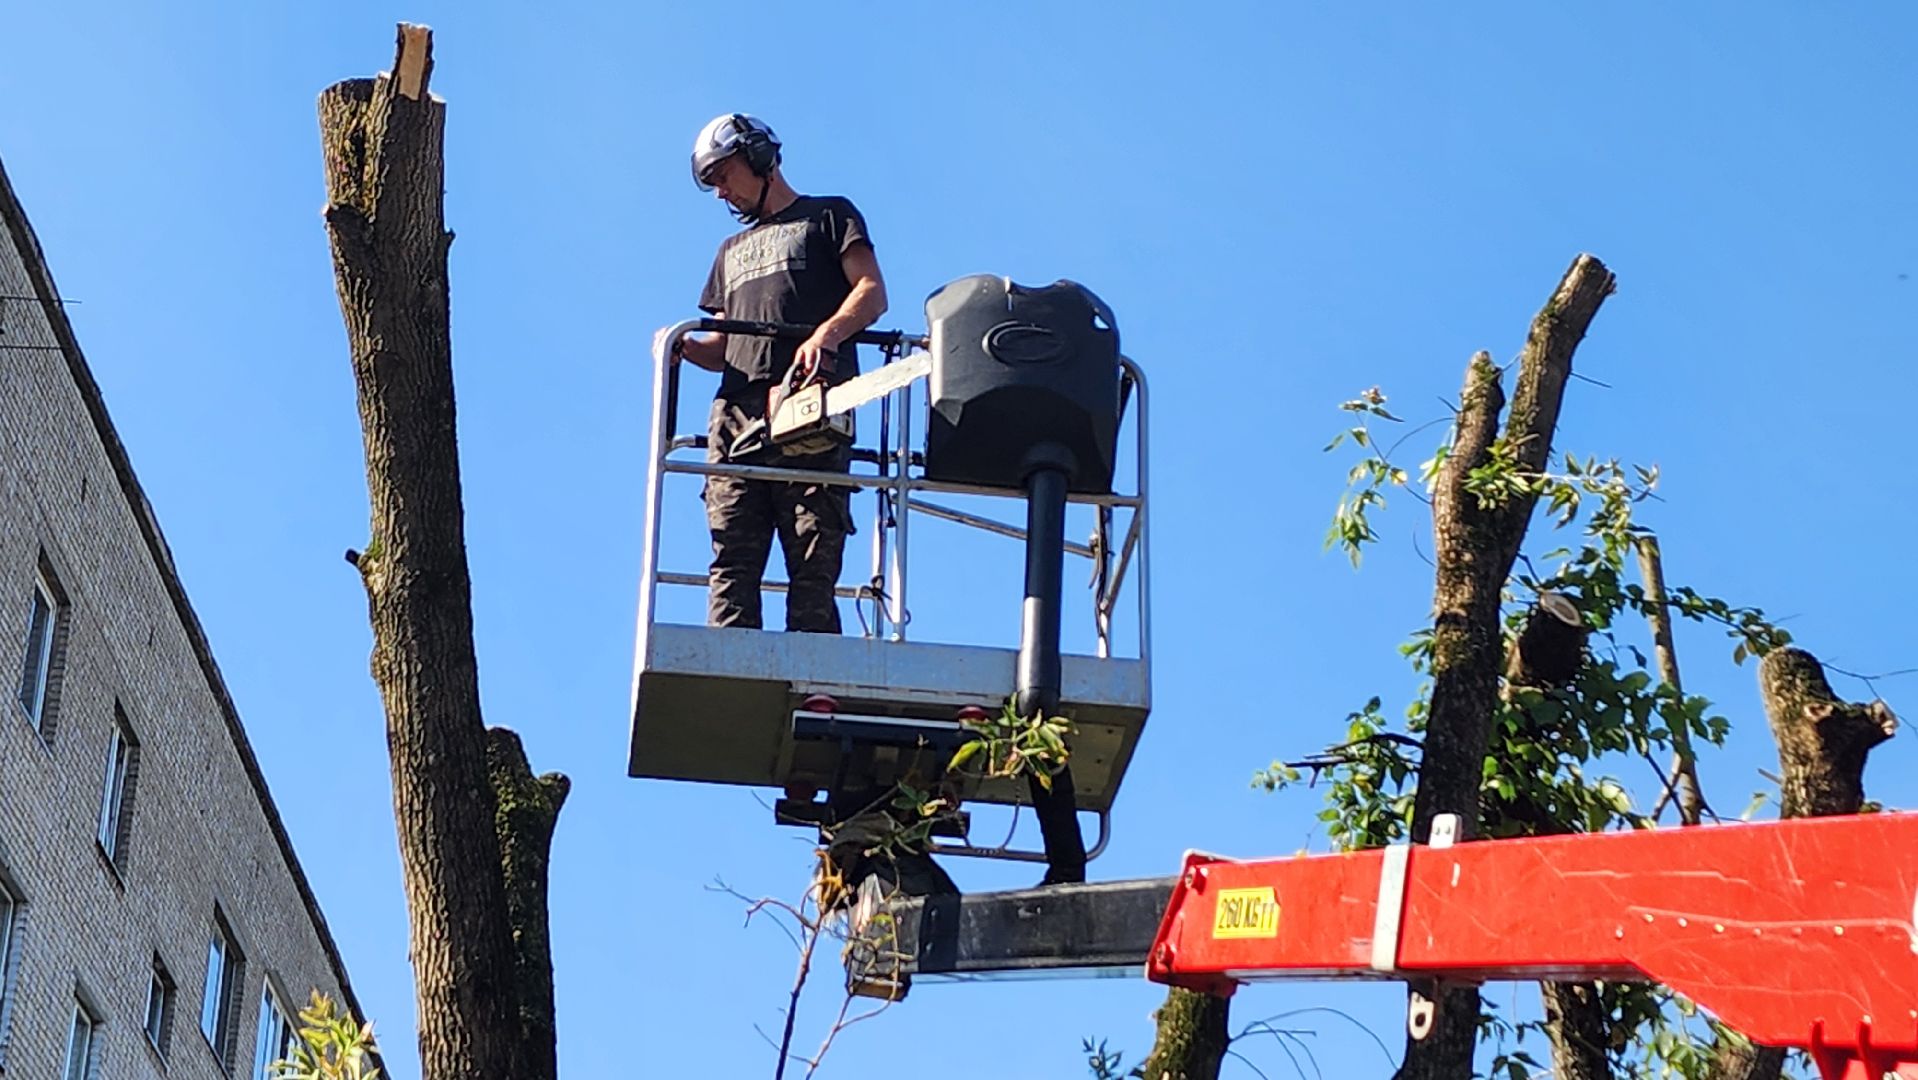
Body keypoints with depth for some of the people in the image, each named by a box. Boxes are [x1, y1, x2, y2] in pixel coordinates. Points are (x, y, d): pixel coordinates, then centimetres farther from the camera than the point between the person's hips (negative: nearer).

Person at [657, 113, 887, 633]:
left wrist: (828, 333, -18)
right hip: (738, 412, 5)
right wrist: (686, 346, 7)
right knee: (732, 565, -9)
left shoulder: (828, 217, 18)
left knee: (813, 566, -13)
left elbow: (872, 294, 2)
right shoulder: (732, 252, 35)